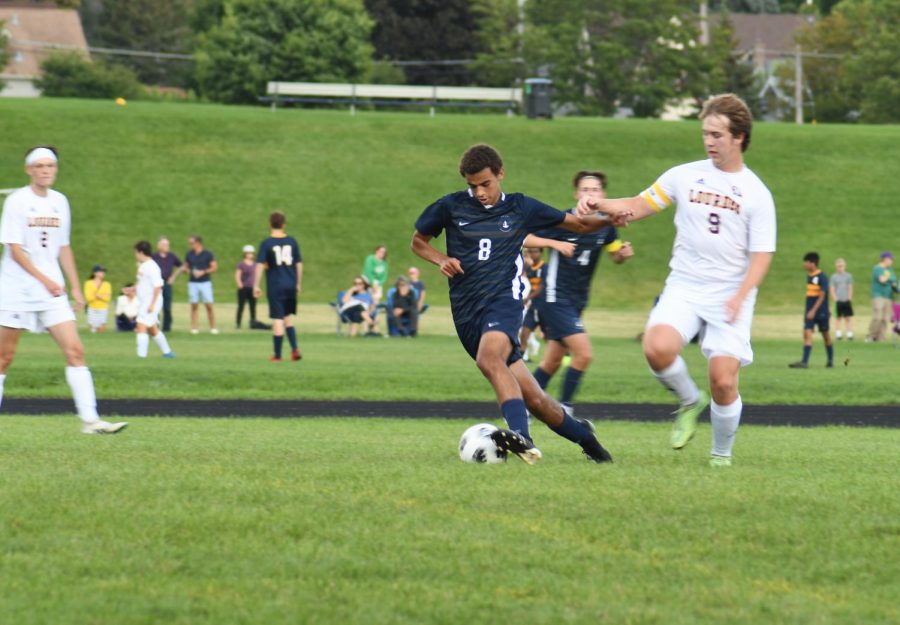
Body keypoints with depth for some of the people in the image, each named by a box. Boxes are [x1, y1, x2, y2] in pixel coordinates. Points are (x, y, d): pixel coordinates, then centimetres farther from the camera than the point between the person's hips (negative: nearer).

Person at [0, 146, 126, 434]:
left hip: (52, 292, 5)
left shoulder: (59, 202, 10)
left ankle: (89, 420, -10)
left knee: (75, 351, -6)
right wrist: (44, 279, -20)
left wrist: (76, 288, 14)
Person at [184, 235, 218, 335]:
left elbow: (215, 267, -1)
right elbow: (186, 267, 17)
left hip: (205, 282, -3)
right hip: (192, 282, 3)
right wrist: (190, 271, -6)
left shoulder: (207, 254, -2)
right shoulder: (189, 254, 8)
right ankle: (194, 327, 3)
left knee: (209, 305, -6)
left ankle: (213, 327, 1)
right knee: (194, 306, 0)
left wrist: (203, 272, -13)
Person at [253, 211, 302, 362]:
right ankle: (295, 348, 3)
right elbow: (299, 264, 7)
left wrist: (256, 285, -7)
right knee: (288, 317, 18)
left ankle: (277, 355, 4)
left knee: (277, 320, 0)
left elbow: (260, 265, -11)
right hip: (291, 286, 3)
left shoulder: (266, 243, -7)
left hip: (275, 286, -3)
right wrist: (298, 284, 17)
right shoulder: (292, 241, 3)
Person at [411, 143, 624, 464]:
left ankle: (522, 437, -50)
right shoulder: (450, 207, 7)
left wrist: (609, 219, -3)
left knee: (489, 358, -36)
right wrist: (441, 260, 1)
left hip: (504, 301, -2)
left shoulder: (520, 208, 8)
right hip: (467, 313, 2)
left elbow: (577, 223, 16)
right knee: (533, 398, -1)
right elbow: (418, 241, 21)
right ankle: (582, 434, 22)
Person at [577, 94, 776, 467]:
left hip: (730, 295, -2)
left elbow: (761, 255, -4)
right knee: (658, 347, -27)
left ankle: (721, 455, 13)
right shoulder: (686, 176, 6)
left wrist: (740, 296, -20)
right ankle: (690, 402, 3)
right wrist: (599, 205, -4)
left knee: (723, 381, -12)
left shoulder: (756, 194, -1)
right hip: (683, 288, 2)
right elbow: (639, 206, 14)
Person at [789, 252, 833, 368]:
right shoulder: (809, 276, 8)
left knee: (825, 335, 7)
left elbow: (822, 295, -19)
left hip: (821, 311, -6)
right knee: (807, 333, -6)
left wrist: (813, 311, -25)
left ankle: (830, 360, 17)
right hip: (810, 312, 6)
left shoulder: (822, 277, -14)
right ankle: (804, 362, -7)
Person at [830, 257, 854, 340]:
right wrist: (835, 299, -8)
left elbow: (850, 288, 7)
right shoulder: (834, 277, 2)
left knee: (848, 318, 1)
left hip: (847, 300, 1)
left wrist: (849, 298, -3)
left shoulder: (848, 276, 6)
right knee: (838, 318, 2)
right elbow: (832, 289, 1)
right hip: (838, 301, -1)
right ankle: (838, 334, 5)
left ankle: (849, 334, 1)